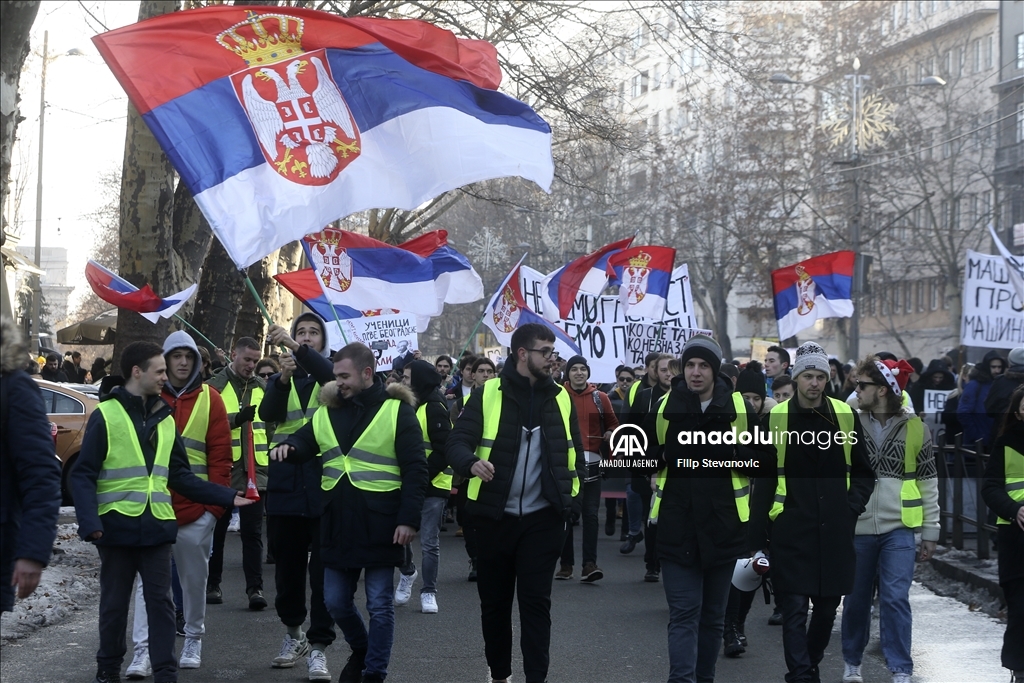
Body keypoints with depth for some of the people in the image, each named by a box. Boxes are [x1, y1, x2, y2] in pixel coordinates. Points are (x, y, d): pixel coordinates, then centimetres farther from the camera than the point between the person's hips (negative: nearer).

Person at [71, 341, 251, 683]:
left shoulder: (165, 419, 12)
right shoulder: (105, 415, -5)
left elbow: (179, 476, 13)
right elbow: (83, 475, -7)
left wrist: (226, 497, 6)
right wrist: (89, 522, -20)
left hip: (156, 527, 4)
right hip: (116, 527, -4)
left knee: (160, 601, 4)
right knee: (114, 603, 8)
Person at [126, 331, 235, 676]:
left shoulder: (209, 399, 3)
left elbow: (220, 455, 1)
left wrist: (216, 503, -5)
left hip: (196, 507, 0)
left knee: (194, 577, 11)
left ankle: (194, 640, 26)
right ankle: (143, 651, -2)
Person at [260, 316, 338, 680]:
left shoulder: (331, 369, 6)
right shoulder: (279, 376, 13)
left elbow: (335, 378, -21)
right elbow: (267, 413, -7)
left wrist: (297, 349, -33)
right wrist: (283, 379, -25)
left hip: (325, 483, -3)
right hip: (285, 483, 3)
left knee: (323, 568, -3)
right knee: (287, 565, 13)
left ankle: (318, 647, 2)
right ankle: (293, 632, 32)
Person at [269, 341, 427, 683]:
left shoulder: (397, 410, -8)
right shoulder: (327, 411, 8)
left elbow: (415, 469, -10)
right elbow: (304, 443, 17)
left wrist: (409, 519, -16)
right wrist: (287, 448, -8)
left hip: (379, 524, -5)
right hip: (337, 523, 5)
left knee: (379, 605, 4)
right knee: (336, 602, 13)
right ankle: (361, 650, 38)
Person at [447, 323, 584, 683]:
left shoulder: (560, 398, 6)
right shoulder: (487, 394, -4)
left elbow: (575, 454, 12)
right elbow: (456, 442, -9)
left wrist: (573, 501, 2)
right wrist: (471, 463, -32)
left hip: (543, 518, 1)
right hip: (495, 516, -1)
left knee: (536, 602, 0)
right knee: (495, 601, 10)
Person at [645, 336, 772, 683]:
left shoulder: (740, 408, -1)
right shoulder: (664, 407, 1)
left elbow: (766, 458, 3)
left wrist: (735, 455, -15)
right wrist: (661, 455, -9)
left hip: (722, 526, 1)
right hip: (677, 527, -1)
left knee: (713, 615, 14)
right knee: (683, 613, -5)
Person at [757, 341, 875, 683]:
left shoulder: (845, 415, 4)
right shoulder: (776, 418, -2)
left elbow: (863, 472, 13)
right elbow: (762, 475, 4)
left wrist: (851, 507, 0)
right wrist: (769, 514, -3)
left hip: (835, 530, 3)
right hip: (791, 530, -3)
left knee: (827, 607, 12)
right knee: (795, 607, -6)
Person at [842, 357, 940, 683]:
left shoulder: (915, 428, -1)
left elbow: (928, 482, 5)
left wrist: (930, 531, 4)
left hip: (898, 528, -1)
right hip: (856, 526, 1)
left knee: (895, 598, -6)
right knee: (856, 599, 11)